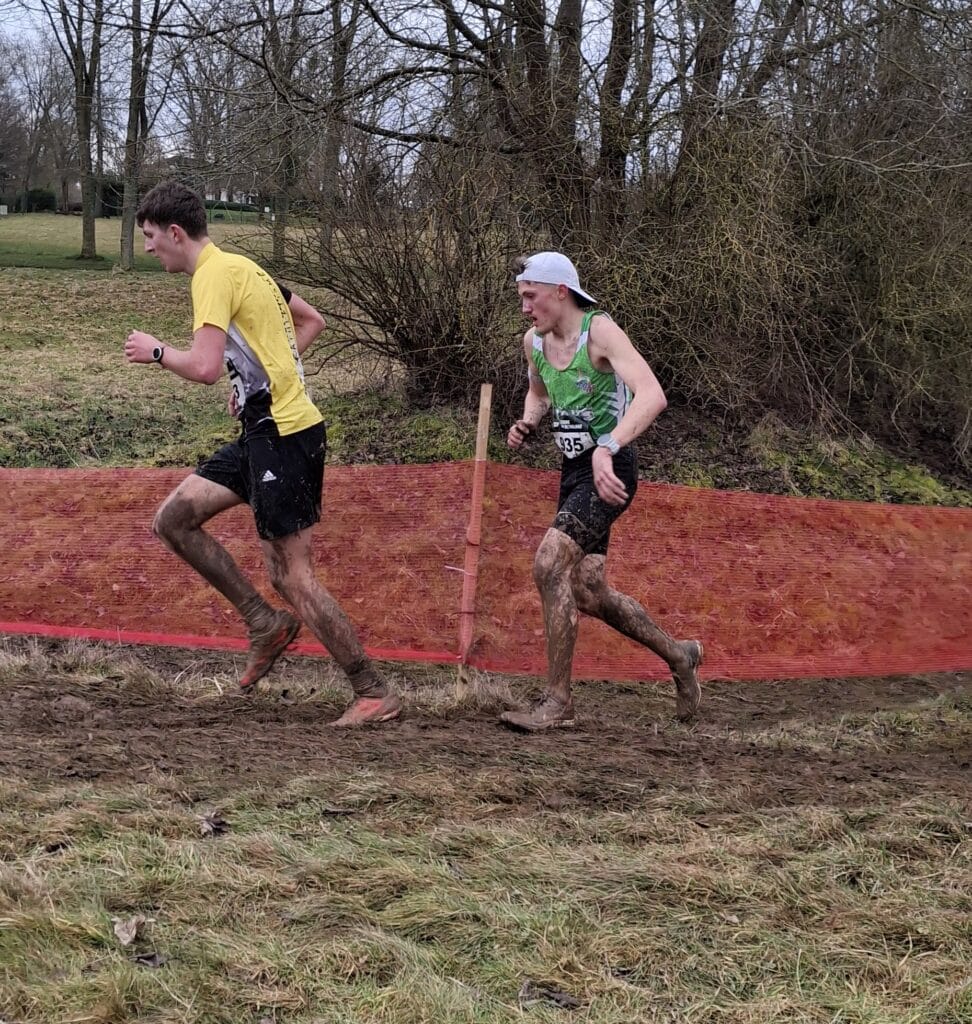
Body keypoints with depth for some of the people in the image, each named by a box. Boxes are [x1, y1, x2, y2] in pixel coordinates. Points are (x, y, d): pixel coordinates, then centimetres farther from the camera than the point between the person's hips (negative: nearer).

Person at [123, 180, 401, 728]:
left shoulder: (214, 273, -13)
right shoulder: (238, 267, 17)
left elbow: (205, 367, -24)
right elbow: (312, 320, 27)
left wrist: (156, 351, -5)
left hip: (282, 433, -10)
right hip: (270, 428, 10)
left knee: (295, 577, -7)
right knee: (174, 519, 9)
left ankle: (376, 694, 0)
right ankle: (267, 623, 11)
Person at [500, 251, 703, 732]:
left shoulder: (600, 331, -17)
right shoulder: (534, 341, 6)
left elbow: (652, 395, -32)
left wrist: (607, 449, -45)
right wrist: (527, 423, 5)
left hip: (609, 470, -9)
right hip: (574, 471, 9)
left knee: (550, 562, -24)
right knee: (588, 593, 11)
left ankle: (557, 701, -16)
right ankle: (678, 655, 34)